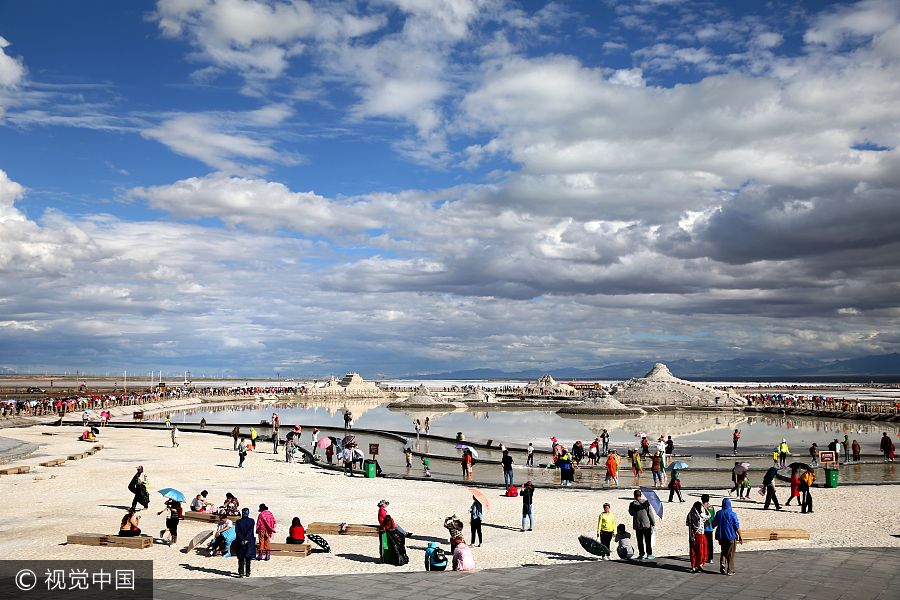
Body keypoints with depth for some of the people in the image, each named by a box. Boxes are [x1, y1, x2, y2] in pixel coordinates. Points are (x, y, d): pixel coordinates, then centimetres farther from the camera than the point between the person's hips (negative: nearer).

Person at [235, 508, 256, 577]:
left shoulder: (238, 522, -2)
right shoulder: (252, 521, -4)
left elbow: (237, 531, -8)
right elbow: (251, 531, -11)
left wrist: (242, 540, -10)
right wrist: (246, 539, -11)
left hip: (240, 542, 0)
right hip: (249, 542, 0)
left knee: (241, 558, 6)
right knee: (248, 558, 9)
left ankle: (241, 572, 0)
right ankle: (247, 572, 10)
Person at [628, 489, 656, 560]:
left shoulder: (632, 504, -8)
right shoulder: (646, 502, -8)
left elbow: (631, 513, 7)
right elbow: (650, 513, -6)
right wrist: (653, 522, 2)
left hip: (637, 525, 0)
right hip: (647, 524, 0)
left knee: (640, 541, 9)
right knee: (648, 540, 10)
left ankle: (641, 554, 10)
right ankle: (649, 554, 13)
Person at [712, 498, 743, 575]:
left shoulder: (718, 513, -2)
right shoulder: (732, 514, -13)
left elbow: (714, 524, 9)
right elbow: (737, 527, -11)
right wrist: (740, 537, -2)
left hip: (721, 537, 3)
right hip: (731, 537, -3)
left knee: (723, 552, 20)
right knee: (730, 554, 8)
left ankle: (722, 564, 0)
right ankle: (730, 570, 11)